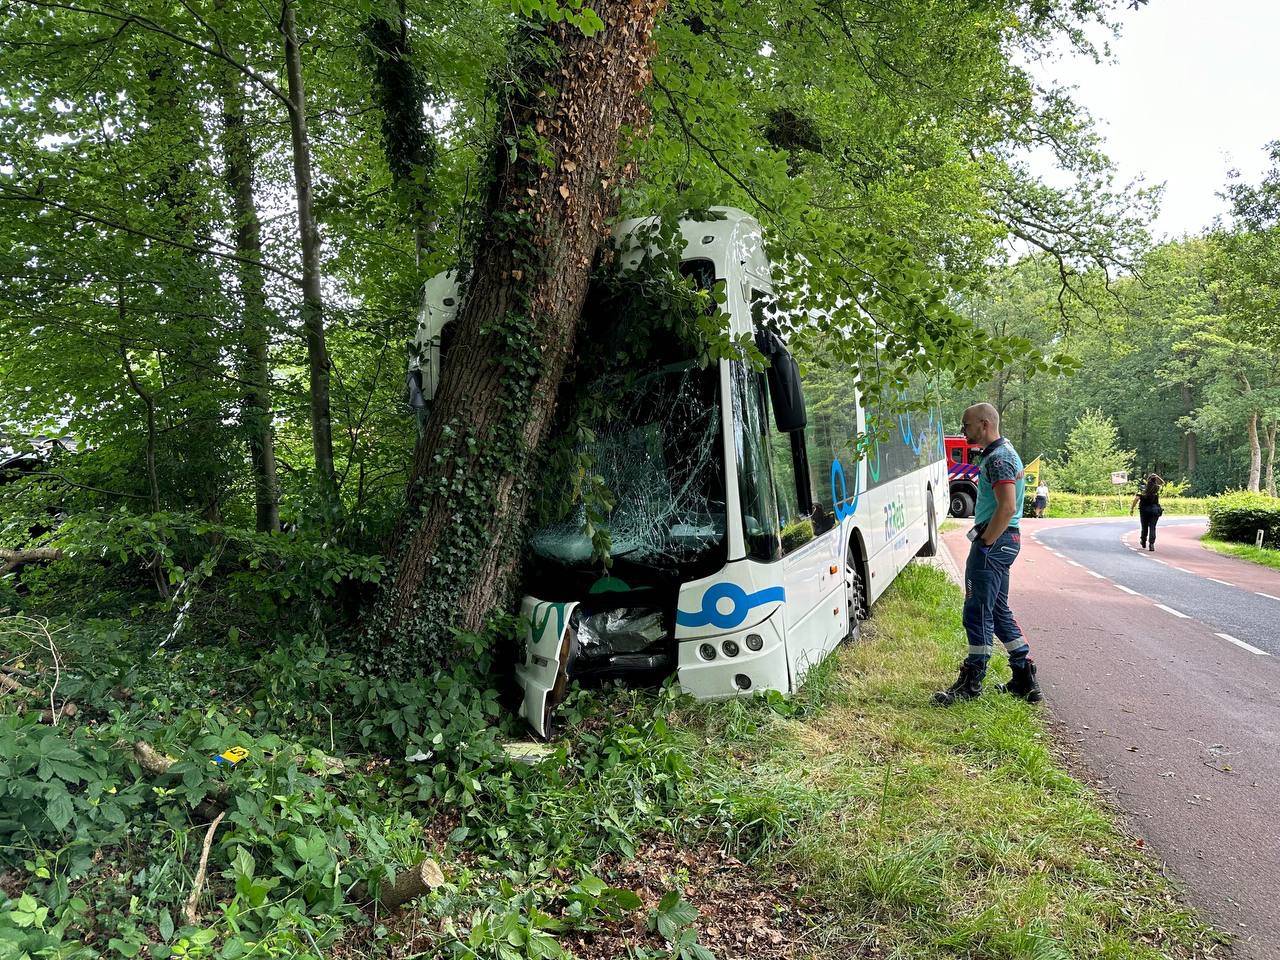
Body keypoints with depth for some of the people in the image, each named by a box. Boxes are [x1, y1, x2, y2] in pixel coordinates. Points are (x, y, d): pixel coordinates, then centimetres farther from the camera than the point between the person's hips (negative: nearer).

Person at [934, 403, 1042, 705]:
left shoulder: (998, 459, -16)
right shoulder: (1004, 450, 17)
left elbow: (1007, 507, -26)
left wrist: (984, 542, -20)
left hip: (994, 541, -11)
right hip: (1005, 540, 11)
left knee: (978, 612, -4)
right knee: (999, 611, 17)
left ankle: (972, 682, 3)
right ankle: (1025, 680, 22)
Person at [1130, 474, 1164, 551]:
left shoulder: (1143, 489, -4)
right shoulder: (1157, 489, -1)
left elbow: (1136, 498, -14)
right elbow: (1162, 483, 21)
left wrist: (1132, 508, -11)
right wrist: (1157, 477, 10)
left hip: (1144, 510, 0)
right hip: (1154, 510, 0)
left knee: (1144, 527, 14)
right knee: (1152, 527, -1)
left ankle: (1143, 543, 29)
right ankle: (1151, 544, -13)